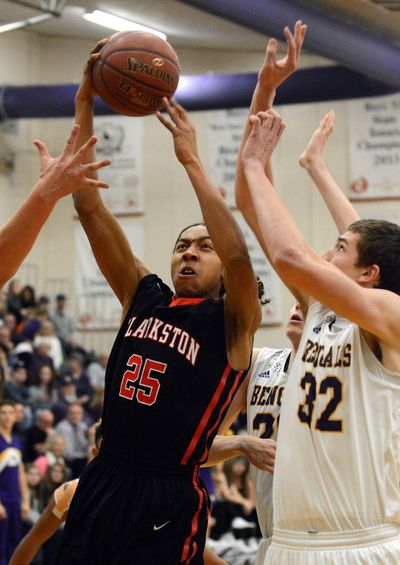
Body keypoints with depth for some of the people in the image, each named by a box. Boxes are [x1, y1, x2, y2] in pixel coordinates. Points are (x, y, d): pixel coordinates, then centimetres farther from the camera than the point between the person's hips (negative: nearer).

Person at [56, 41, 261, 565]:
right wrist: (84, 103, -2)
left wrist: (192, 161, -21)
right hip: (101, 485, 5)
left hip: (168, 502, -5)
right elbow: (90, 210, 6)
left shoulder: (230, 322, 0)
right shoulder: (143, 296, 12)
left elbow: (238, 255, -22)